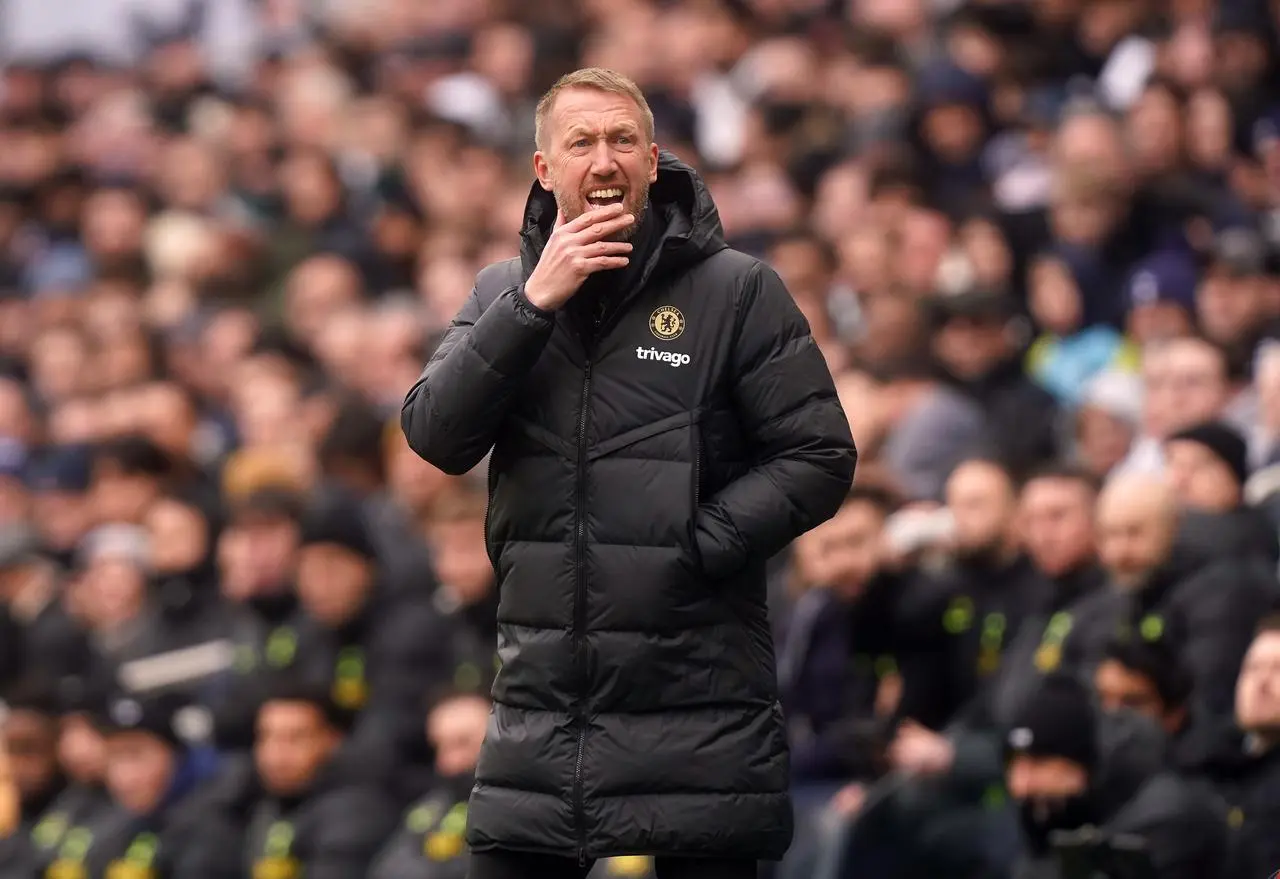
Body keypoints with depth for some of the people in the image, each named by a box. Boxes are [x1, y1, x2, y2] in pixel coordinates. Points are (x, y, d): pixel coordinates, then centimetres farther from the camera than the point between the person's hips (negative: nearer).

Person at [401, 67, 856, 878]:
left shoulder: (737, 292, -1)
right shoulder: (503, 293, 10)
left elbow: (820, 460, -3)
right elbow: (436, 439, -4)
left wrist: (695, 544, -14)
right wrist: (534, 305, -13)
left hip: (699, 713, -3)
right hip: (542, 711, 3)